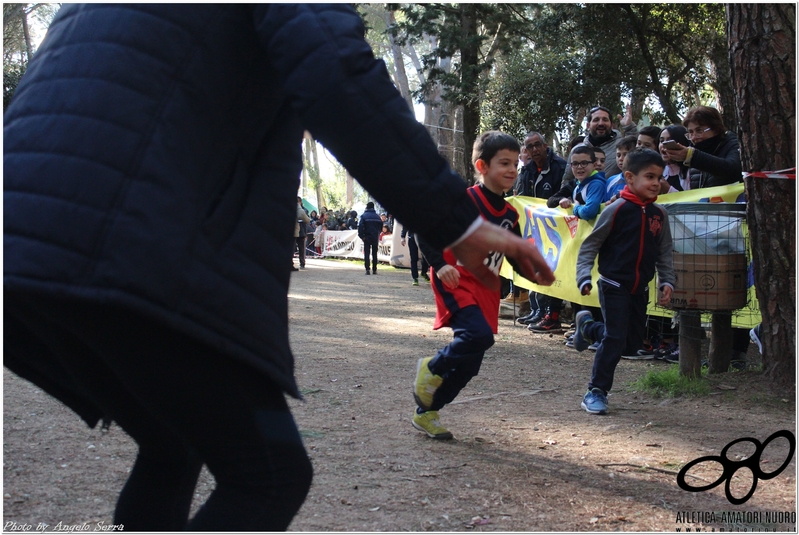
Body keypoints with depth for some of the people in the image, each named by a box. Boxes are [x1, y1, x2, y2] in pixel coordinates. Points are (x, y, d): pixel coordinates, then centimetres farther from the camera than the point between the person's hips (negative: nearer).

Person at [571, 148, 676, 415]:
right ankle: (596, 391, 5)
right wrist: (584, 277, -20)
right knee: (615, 338, -9)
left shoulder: (659, 214, 3)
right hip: (614, 286, -6)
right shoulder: (617, 210, -13)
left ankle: (587, 326, 36)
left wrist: (667, 282, 0)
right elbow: (590, 245, -10)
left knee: (634, 338, 12)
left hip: (640, 289, 6)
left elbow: (664, 252, 11)